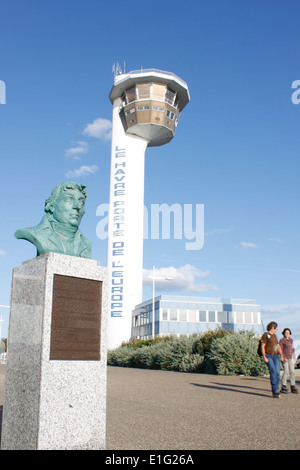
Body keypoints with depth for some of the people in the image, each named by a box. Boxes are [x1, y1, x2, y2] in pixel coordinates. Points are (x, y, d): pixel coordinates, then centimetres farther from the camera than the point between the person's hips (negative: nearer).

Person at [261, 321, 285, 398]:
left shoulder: (274, 336, 19)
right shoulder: (265, 335, -3)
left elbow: (278, 347, 19)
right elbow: (262, 347, -8)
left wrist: (282, 356, 6)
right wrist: (264, 357, -17)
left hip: (276, 356, 6)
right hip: (268, 356, -6)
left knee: (277, 373, -5)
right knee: (273, 371, -22)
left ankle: (275, 391, 4)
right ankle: (276, 390, -24)